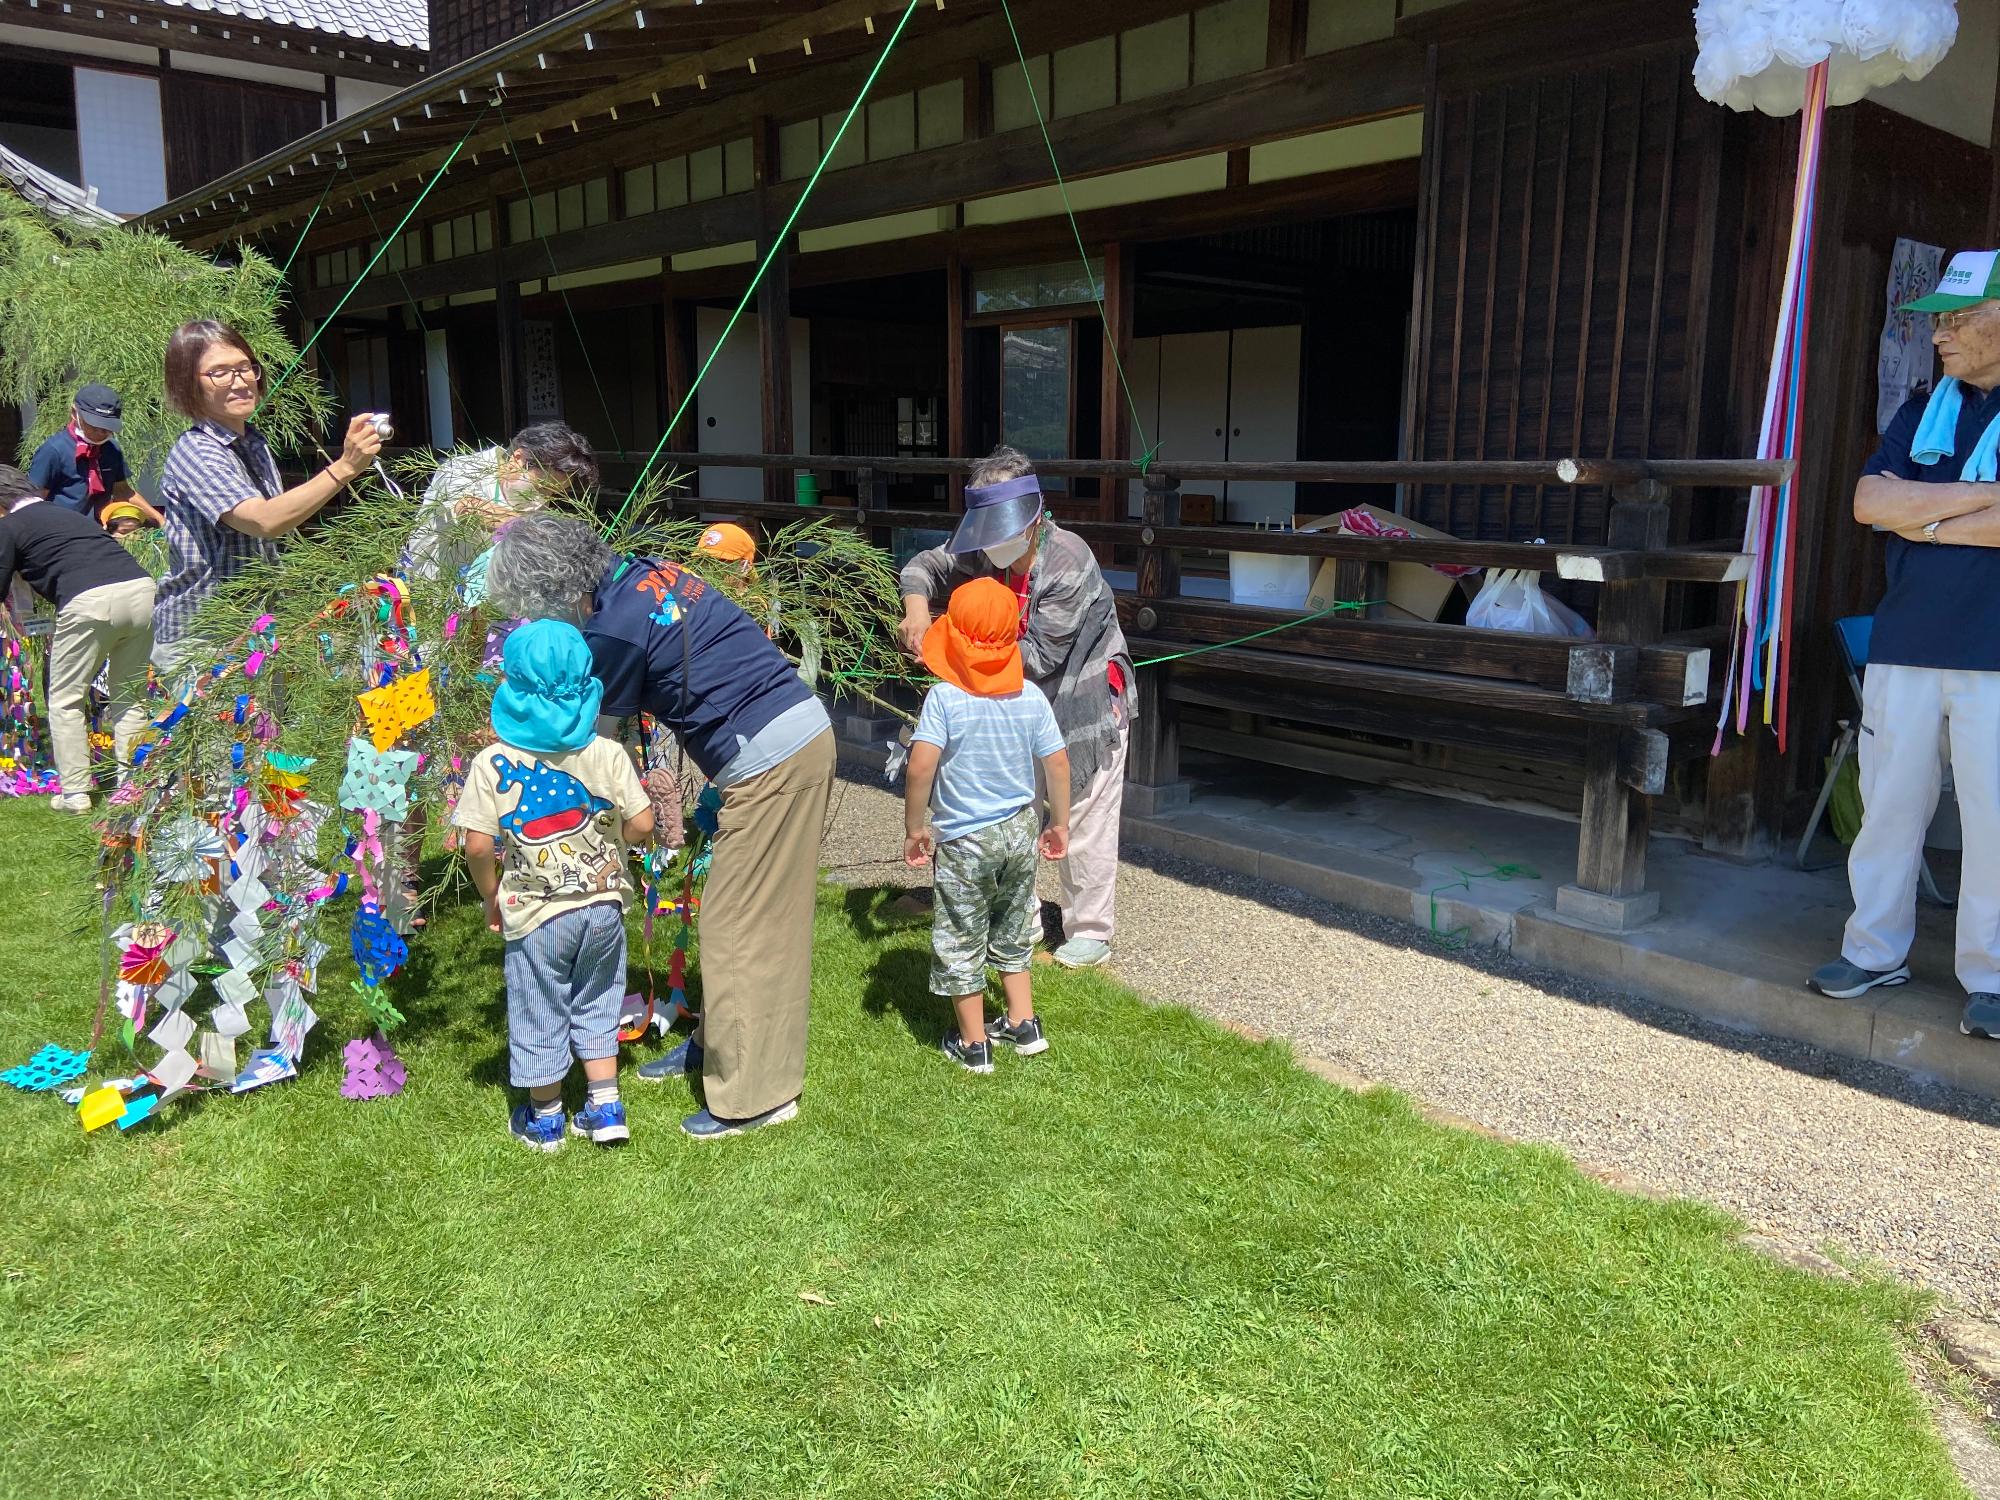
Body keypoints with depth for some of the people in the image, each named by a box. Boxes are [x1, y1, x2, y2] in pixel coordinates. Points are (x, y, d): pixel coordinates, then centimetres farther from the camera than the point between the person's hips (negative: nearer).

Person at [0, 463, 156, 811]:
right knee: (130, 696, 18)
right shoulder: (70, 514, 32)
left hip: (89, 601, -6)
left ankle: (74, 793, 8)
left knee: (66, 700, 10)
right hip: (142, 588, 6)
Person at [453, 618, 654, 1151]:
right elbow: (642, 824, -9)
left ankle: (545, 1118, 31)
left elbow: (478, 845, -16)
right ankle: (606, 1108, 26)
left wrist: (491, 896, 1)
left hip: (535, 912, -2)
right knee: (596, 1005, 21)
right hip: (603, 905, 2)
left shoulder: (492, 763, -14)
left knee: (538, 1013, 15)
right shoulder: (607, 753, -9)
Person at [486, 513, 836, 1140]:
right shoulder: (646, 572, 9)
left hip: (770, 759, -9)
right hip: (804, 729, 9)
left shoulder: (613, 629, -16)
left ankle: (757, 1094, 9)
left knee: (738, 924, 0)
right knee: (738, 913, 20)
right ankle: (716, 1043, 35)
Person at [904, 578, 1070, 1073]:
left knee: (961, 940, 11)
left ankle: (973, 1044, 21)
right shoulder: (1031, 696, -4)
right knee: (1013, 930, 24)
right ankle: (1023, 1025, 32)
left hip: (962, 839, -4)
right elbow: (1058, 763, -1)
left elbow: (921, 767, -24)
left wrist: (914, 828, -11)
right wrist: (1059, 824, 12)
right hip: (1020, 829, 5)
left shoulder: (944, 697, -17)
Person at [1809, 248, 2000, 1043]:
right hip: (1906, 645, 4)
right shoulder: (1924, 407, 13)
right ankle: (1876, 949, 19)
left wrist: (1927, 521, -8)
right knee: (1889, 804, 8)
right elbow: (1869, 501, -1)